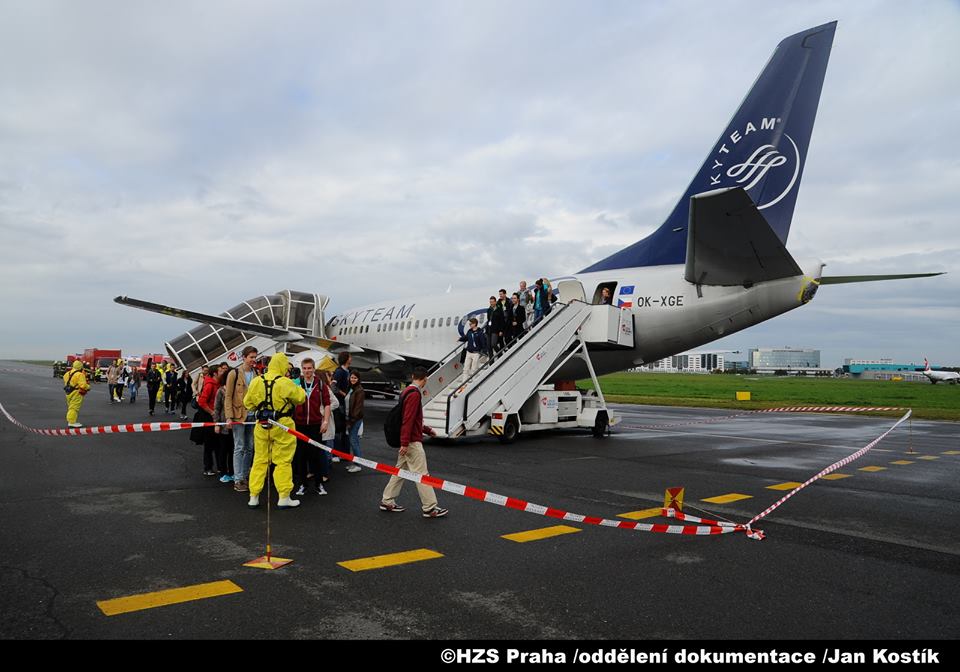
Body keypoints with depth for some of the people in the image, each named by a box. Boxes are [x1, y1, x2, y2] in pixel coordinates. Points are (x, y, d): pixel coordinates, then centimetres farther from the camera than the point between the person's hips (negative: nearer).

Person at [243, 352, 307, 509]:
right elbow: (301, 397, -5)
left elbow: (248, 403, 7)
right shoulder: (286, 383, -17)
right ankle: (284, 498, 10)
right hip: (282, 426, -4)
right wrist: (296, 388, 13)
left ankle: (254, 497, 19)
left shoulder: (256, 382, -2)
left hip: (262, 426, 4)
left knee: (259, 460, 14)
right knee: (283, 461, 5)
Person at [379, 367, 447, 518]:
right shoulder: (414, 394, -17)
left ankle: (387, 501, 22)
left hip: (407, 442, 10)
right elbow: (408, 419, -23)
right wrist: (405, 443, -25)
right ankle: (430, 508, -1)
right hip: (412, 442, -10)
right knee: (421, 474, -6)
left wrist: (427, 430, 30)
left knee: (400, 470, 16)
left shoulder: (408, 391, 14)